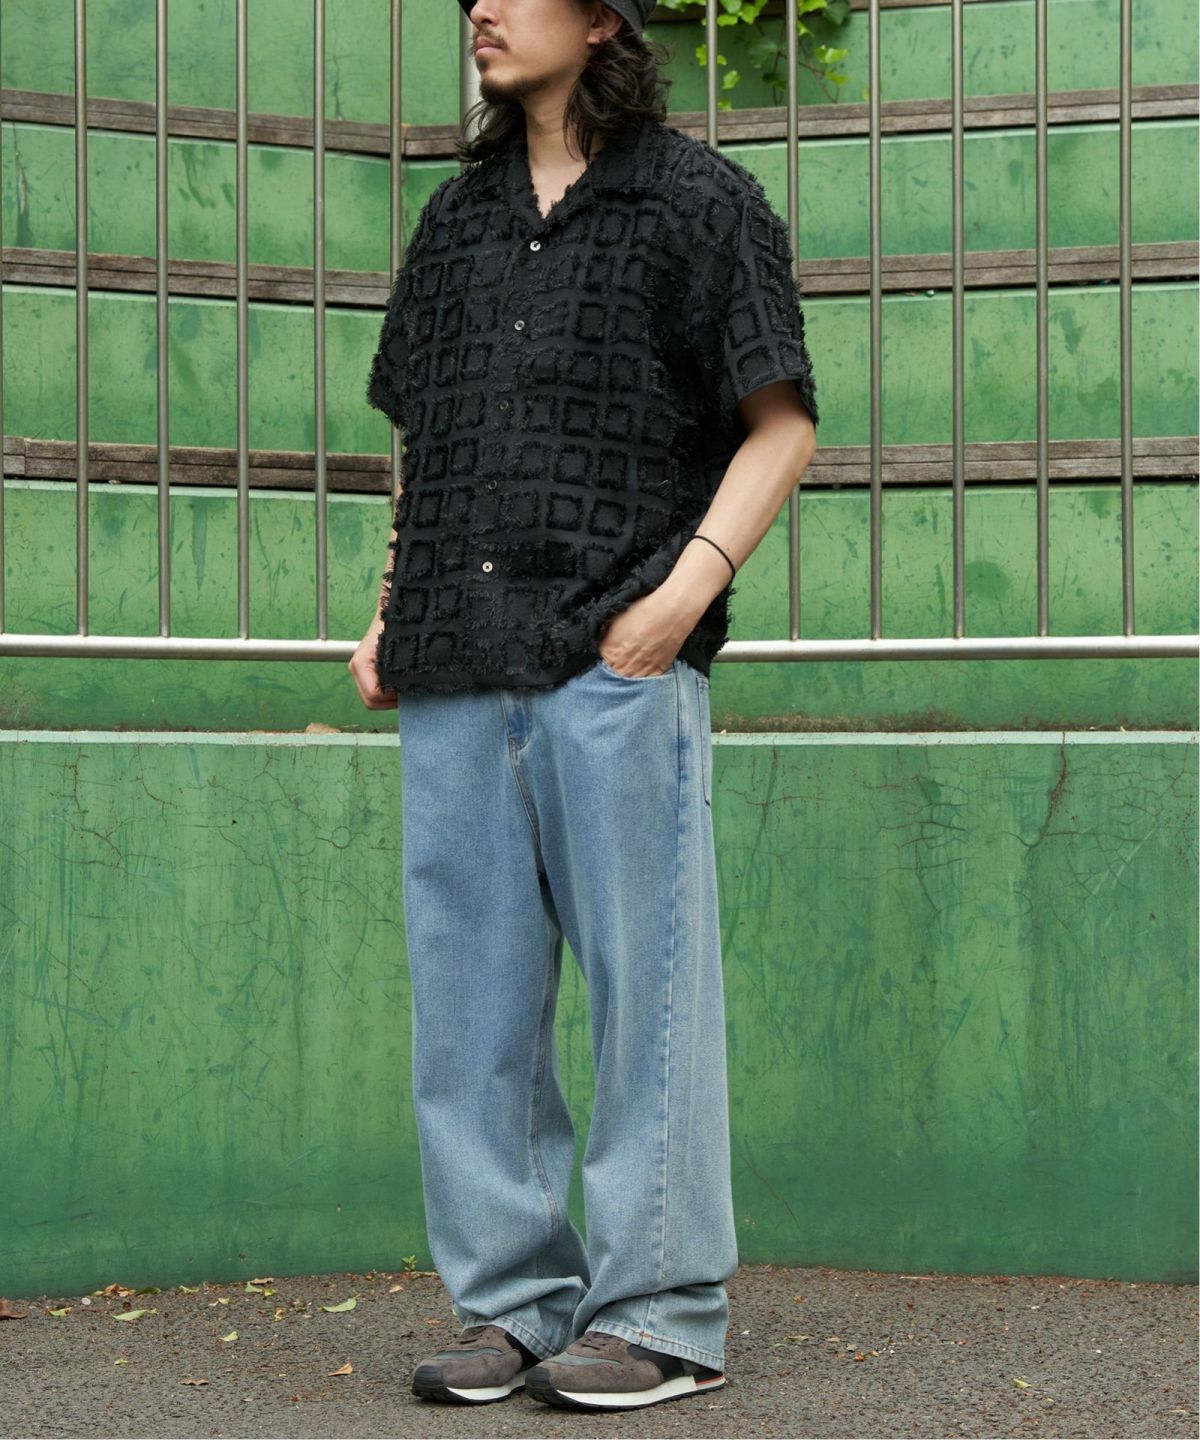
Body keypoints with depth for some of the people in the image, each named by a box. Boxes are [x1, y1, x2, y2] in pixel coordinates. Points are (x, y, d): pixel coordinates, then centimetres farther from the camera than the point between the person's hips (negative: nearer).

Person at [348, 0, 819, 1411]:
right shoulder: (457, 219, 21)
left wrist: (693, 579, -12)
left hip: (617, 663, -6)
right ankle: (511, 1298, 15)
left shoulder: (699, 200, 5)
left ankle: (661, 1311, 5)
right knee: (469, 997, 6)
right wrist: (388, 614, 13)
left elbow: (782, 423, 1)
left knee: (644, 982, -3)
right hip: (456, 668, 6)